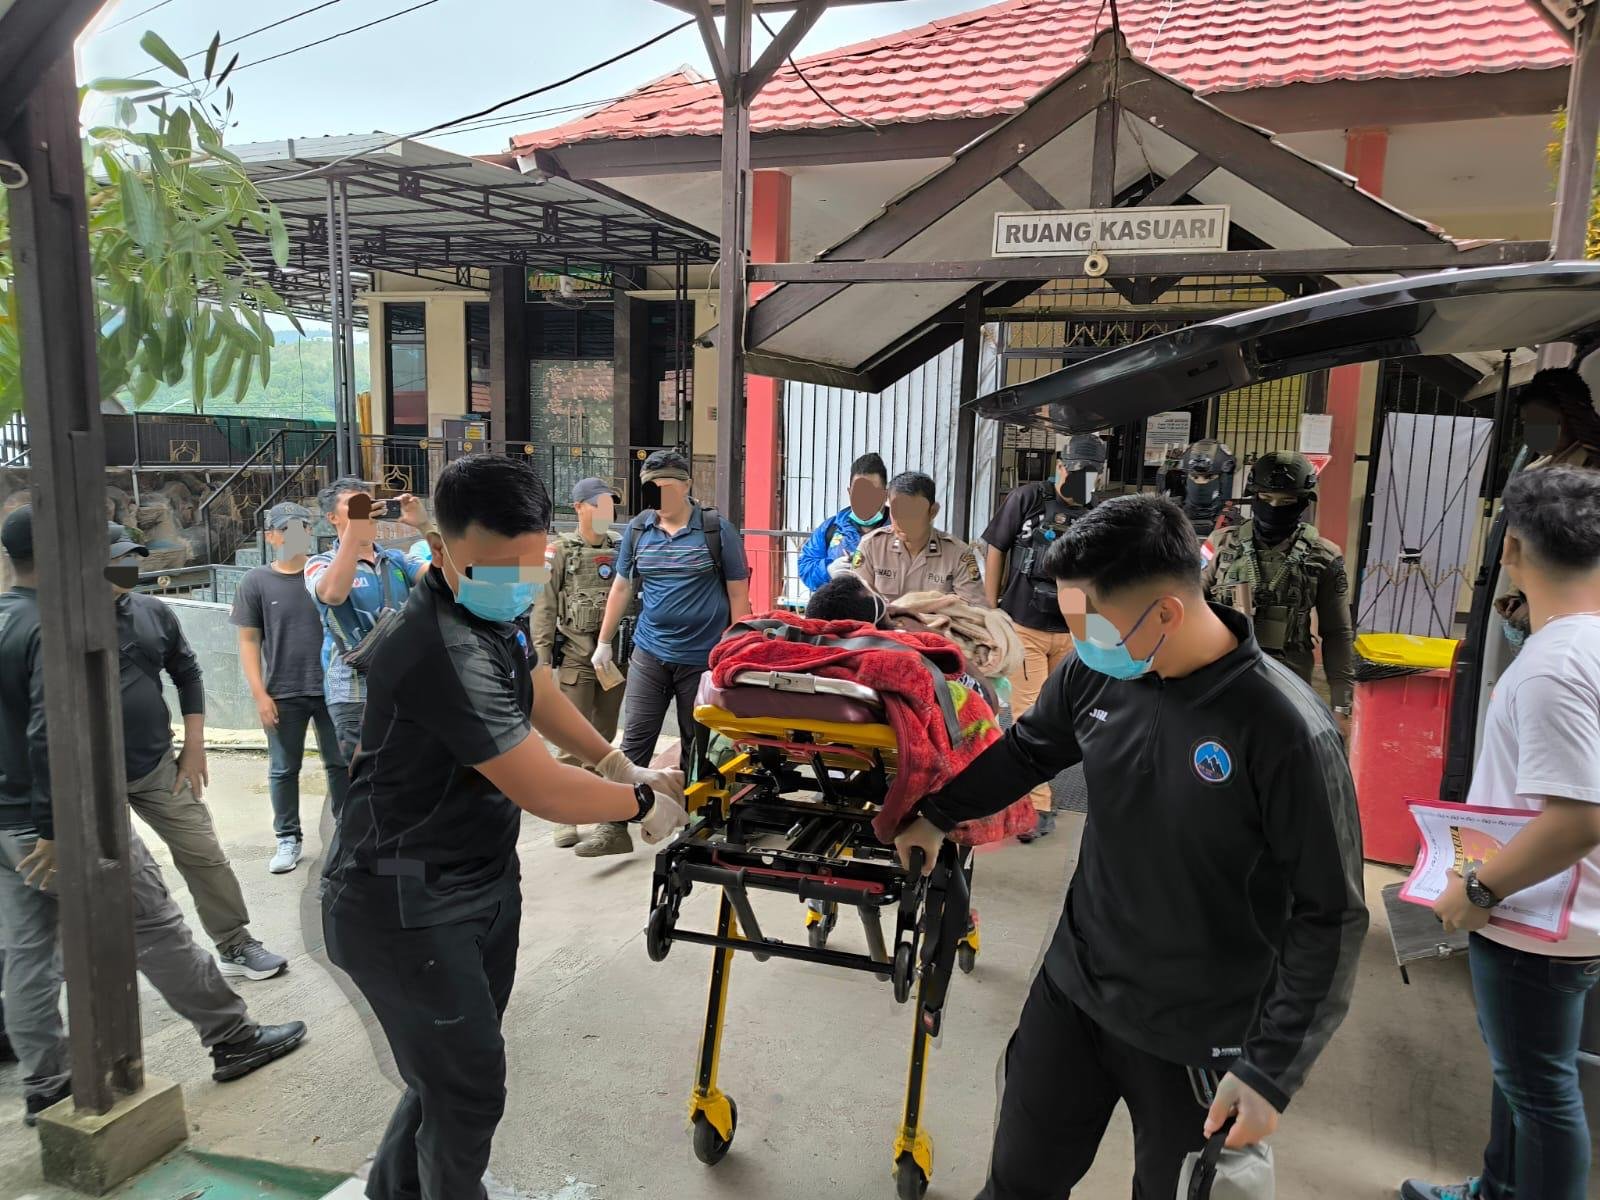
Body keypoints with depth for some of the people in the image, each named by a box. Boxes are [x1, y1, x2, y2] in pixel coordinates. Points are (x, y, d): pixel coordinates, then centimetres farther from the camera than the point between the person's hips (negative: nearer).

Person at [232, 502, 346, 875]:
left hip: (331, 688, 0)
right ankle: (288, 838, 23)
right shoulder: (256, 582, 0)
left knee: (340, 763, 9)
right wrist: (260, 694, -5)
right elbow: (248, 641, 2)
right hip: (283, 694, 0)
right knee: (283, 770, 10)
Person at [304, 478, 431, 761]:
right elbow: (333, 593, -23)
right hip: (357, 696, -4)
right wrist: (354, 528, -27)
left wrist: (424, 525, -17)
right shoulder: (321, 564, 0)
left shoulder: (397, 560, 11)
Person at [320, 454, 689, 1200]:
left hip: (485, 882, 9)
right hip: (407, 906, -9)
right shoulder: (443, 650, -31)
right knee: (471, 1087, 3)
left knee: (454, 1069, 23)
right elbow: (544, 791, -28)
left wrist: (625, 770, 12)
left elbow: (540, 698, 17)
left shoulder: (496, 612, 1)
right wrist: (641, 803, -12)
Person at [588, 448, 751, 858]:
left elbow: (737, 592, -1)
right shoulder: (638, 528, 5)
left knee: (697, 745, 10)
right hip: (650, 654, 2)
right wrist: (604, 643, 13)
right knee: (634, 741, 0)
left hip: (704, 658, -2)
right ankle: (615, 827, 6)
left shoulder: (716, 528, -4)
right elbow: (622, 586, 13)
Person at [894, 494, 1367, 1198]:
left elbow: (1330, 918, -16)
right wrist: (937, 814, 20)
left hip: (1198, 1039, -4)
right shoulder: (1095, 673, -9)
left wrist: (1271, 1070, -16)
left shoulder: (1284, 731, -24)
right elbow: (1025, 750, 12)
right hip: (1071, 991, 4)